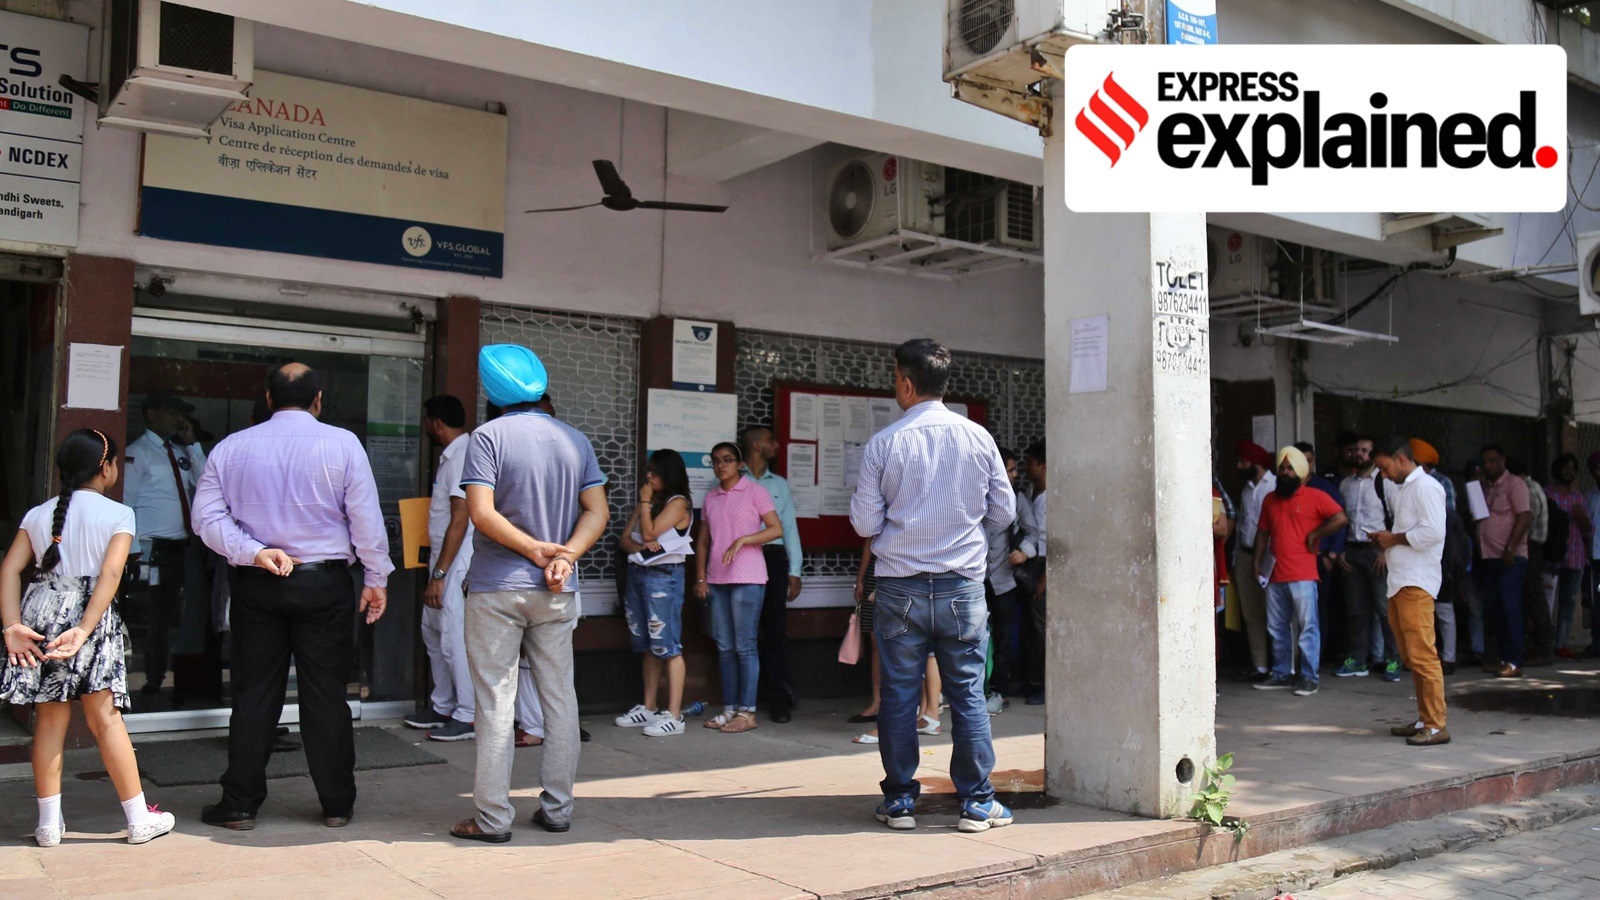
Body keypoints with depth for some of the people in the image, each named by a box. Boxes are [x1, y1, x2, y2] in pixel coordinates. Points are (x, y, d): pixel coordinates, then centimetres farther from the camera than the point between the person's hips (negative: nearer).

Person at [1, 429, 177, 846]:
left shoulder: (38, 514, 12)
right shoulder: (118, 514, -1)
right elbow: (110, 573, -14)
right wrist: (84, 630, -17)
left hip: (41, 613, 4)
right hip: (90, 613, -4)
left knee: (49, 720, 11)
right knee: (105, 718, 1)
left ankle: (49, 822, 15)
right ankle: (139, 819, 7)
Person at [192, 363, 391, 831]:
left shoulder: (232, 447, 5)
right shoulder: (342, 444, -5)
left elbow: (207, 516, -2)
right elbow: (366, 518, -5)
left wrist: (253, 552, -10)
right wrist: (376, 577, 3)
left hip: (255, 585, 2)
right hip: (325, 582, -2)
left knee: (254, 694, 9)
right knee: (326, 694, 5)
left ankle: (240, 804, 15)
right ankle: (336, 804, 13)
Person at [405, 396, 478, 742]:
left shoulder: (462, 456, -17)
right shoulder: (450, 455, 14)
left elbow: (460, 520, -22)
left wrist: (439, 575, -22)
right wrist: (436, 569, 21)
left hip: (457, 563, -11)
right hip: (444, 559, 11)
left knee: (455, 639, -6)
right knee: (433, 631, 17)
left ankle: (469, 717, 3)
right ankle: (443, 707, 28)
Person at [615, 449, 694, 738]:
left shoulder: (678, 503, -6)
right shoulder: (648, 503, 19)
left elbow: (649, 532, -15)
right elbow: (625, 538, 12)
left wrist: (645, 501, -4)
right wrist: (639, 546, -9)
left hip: (663, 576, -8)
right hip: (637, 573, 8)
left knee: (667, 646, -9)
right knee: (648, 648, 12)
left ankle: (674, 716, -9)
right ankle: (649, 709, 19)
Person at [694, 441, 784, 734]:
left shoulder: (755, 491, -1)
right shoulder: (711, 497, 15)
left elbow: (776, 529, -8)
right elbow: (702, 540, 16)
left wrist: (742, 540, -19)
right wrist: (700, 578, 8)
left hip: (747, 578, -6)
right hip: (717, 580, 6)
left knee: (745, 646, -5)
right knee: (724, 646, 9)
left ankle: (747, 712, -1)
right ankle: (729, 709, 16)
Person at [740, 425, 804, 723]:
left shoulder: (779, 484, 19)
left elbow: (789, 528, 15)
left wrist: (794, 572, 7)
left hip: (772, 557, 2)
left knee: (775, 628, -2)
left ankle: (781, 699, 1)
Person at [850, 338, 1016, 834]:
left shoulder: (883, 444, -7)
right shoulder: (978, 438, -1)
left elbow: (865, 523, -5)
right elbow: (1004, 513, 6)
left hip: (900, 588, -1)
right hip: (962, 586, 1)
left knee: (899, 694, 8)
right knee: (967, 694, 7)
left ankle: (900, 799, 15)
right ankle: (976, 802, 12)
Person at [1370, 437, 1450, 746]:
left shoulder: (1425, 487, -9)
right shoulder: (1402, 488, 22)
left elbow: (1433, 532, -20)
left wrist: (1394, 538, -10)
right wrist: (1388, 542, 9)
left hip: (1417, 583, -10)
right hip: (1399, 581, 10)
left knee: (1422, 654, -11)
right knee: (1410, 656, 12)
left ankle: (1436, 725, -7)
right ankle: (1424, 719, 20)